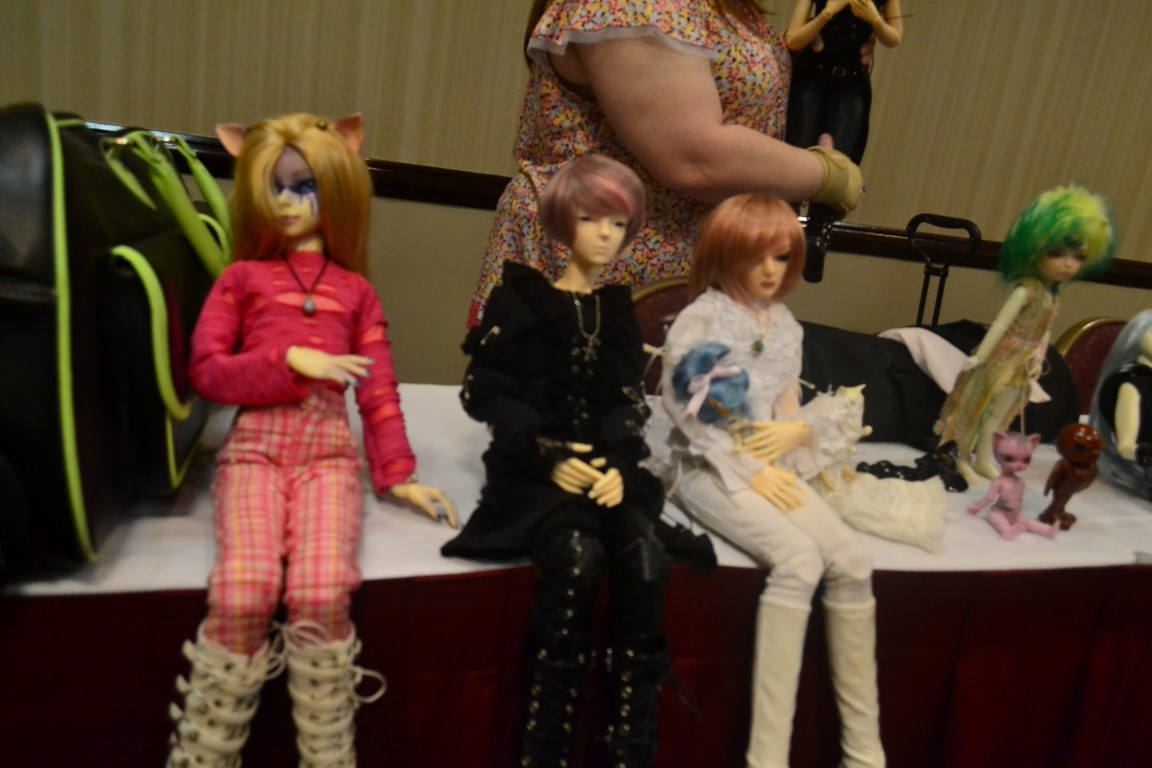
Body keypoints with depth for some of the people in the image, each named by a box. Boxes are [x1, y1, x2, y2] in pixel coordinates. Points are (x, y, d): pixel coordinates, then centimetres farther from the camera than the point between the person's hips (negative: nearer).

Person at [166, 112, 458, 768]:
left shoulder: (356, 290, 18)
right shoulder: (242, 277, 17)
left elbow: (379, 389, 13)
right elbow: (205, 369, 5)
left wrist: (398, 474, 3)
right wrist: (289, 359, -9)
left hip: (330, 444, 0)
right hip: (256, 441, 0)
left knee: (322, 596, -25)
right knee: (243, 594, -25)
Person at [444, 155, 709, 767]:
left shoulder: (618, 309, 15)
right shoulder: (519, 298, 2)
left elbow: (629, 402, 9)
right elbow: (485, 394, -3)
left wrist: (619, 464, -11)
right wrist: (549, 457, -16)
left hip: (606, 465, 4)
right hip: (534, 466, -3)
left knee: (647, 561, -25)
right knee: (579, 559, -32)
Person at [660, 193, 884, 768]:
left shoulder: (786, 326, 14)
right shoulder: (702, 317, -6)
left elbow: (789, 407, 17)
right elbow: (682, 405, -14)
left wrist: (796, 430, -9)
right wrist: (747, 471, -17)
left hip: (769, 465, 6)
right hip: (709, 467, -6)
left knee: (852, 563, -13)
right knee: (798, 559, -29)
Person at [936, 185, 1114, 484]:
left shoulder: (1054, 295, 2)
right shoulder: (1027, 289, -21)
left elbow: (1045, 332, 11)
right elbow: (1001, 323, -22)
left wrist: (1038, 359, 7)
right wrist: (980, 356, -21)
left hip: (1022, 364, 8)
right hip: (1001, 359, -8)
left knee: (996, 414, 19)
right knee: (981, 409, 6)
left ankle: (983, 459, 32)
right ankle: (963, 458, 19)